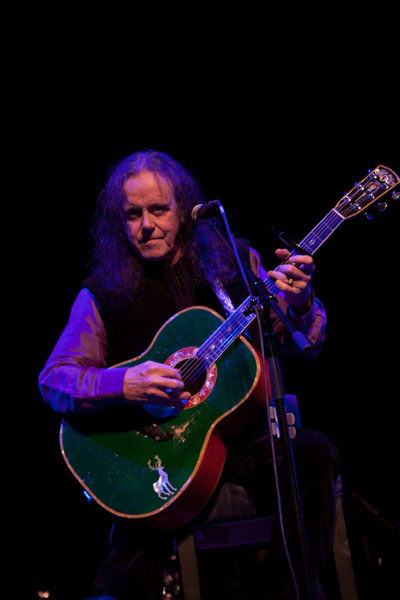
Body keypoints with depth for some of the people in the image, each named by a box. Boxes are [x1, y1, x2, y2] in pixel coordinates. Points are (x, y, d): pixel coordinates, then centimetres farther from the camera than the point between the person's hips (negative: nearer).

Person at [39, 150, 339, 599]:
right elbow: (54, 379, -5)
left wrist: (298, 305, -18)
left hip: (242, 433, 2)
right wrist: (124, 385, -24)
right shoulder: (103, 293, 2)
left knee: (313, 452, -27)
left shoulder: (234, 262, 7)